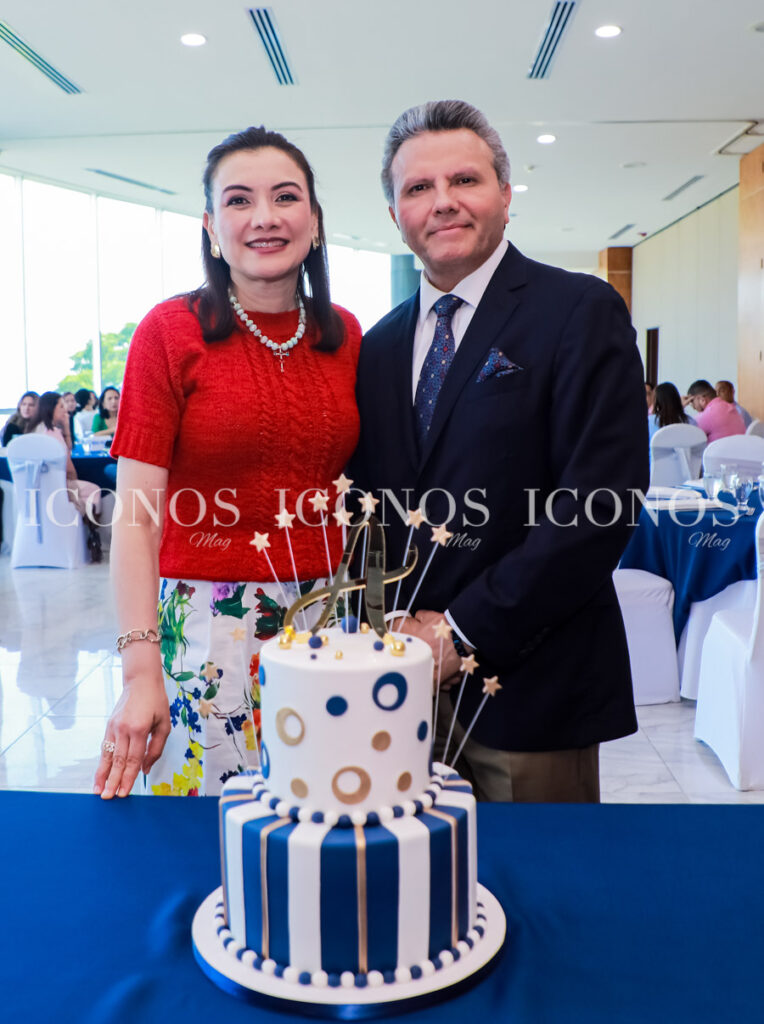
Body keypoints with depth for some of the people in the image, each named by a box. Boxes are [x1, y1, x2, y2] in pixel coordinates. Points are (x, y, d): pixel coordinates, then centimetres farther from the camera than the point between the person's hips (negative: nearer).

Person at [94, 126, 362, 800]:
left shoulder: (345, 334, 6)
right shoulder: (170, 332, -5)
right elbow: (136, 514, -9)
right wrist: (141, 670, -16)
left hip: (327, 620, 4)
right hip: (207, 627, -3)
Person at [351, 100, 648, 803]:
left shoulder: (581, 313, -7)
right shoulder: (382, 344, 11)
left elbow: (601, 502, -16)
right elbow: (372, 501, 12)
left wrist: (465, 630, -17)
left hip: (526, 685, -4)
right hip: (402, 682, 5)